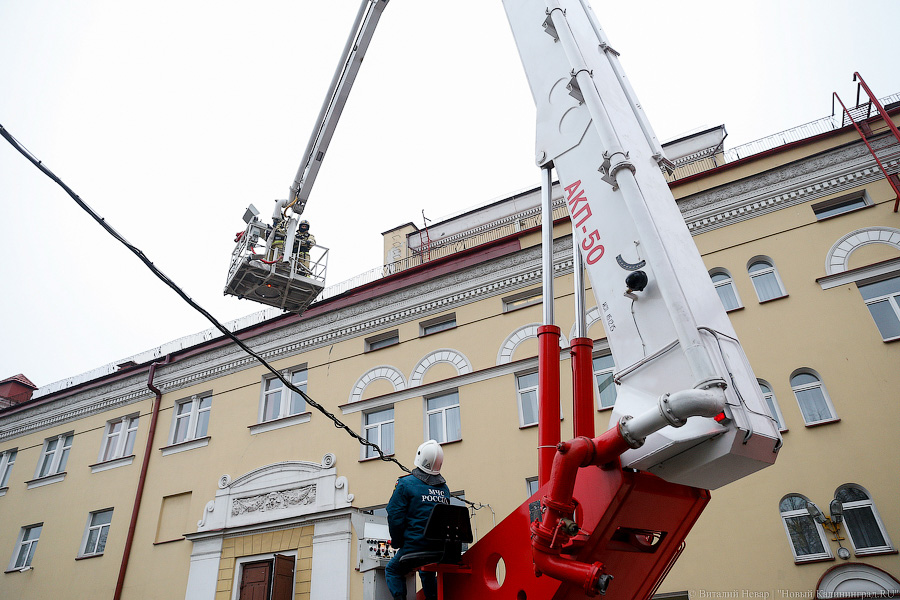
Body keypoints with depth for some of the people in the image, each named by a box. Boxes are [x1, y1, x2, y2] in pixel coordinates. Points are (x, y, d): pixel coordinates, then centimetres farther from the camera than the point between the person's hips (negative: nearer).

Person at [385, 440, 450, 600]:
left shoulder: (406, 483, -7)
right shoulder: (444, 487, 9)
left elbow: (395, 516, -9)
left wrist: (396, 542, 3)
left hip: (415, 545, -5)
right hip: (441, 547, 5)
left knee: (392, 571, 18)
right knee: (427, 574, 31)